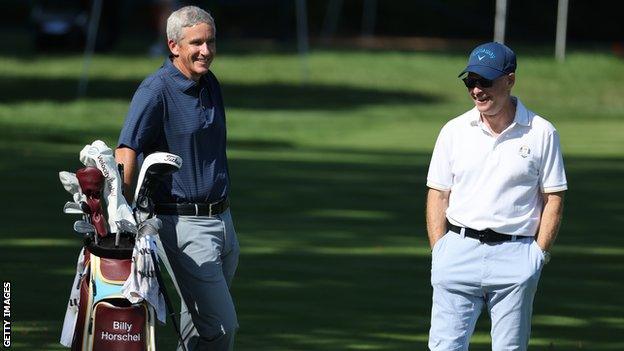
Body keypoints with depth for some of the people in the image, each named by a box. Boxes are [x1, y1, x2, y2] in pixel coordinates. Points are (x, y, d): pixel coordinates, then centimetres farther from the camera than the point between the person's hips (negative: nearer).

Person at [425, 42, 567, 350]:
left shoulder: (541, 133, 2)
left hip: (515, 254, -1)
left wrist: (538, 254, -5)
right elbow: (438, 195, 10)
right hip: (459, 252, 2)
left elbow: (554, 199, 3)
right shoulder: (454, 131, 8)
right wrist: (439, 251, -1)